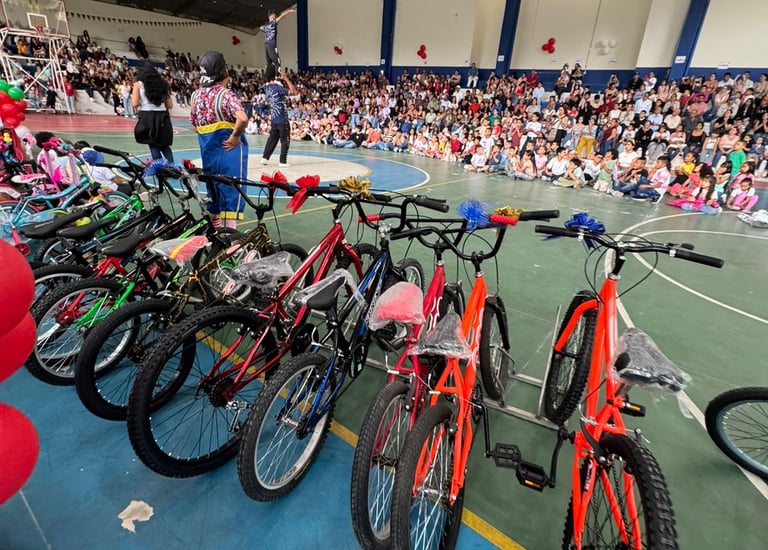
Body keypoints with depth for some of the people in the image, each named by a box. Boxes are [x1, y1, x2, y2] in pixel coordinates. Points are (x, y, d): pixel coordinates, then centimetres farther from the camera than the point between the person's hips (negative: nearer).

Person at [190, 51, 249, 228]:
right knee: (231, 192, 0)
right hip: (229, 150, -7)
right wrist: (235, 136, -17)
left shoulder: (196, 94, 9)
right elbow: (242, 119, -30)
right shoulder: (226, 94, -13)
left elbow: (194, 125, 16)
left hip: (208, 151, 7)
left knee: (214, 193, 19)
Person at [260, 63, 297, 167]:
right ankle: (283, 162, 3)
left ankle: (265, 157, 19)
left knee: (272, 138, 17)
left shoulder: (267, 87, 8)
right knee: (285, 141, 1)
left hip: (274, 119, 8)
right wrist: (286, 79, -11)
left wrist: (282, 80, 15)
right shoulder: (278, 87, -16)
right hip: (282, 119, -7)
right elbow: (293, 92, -18)